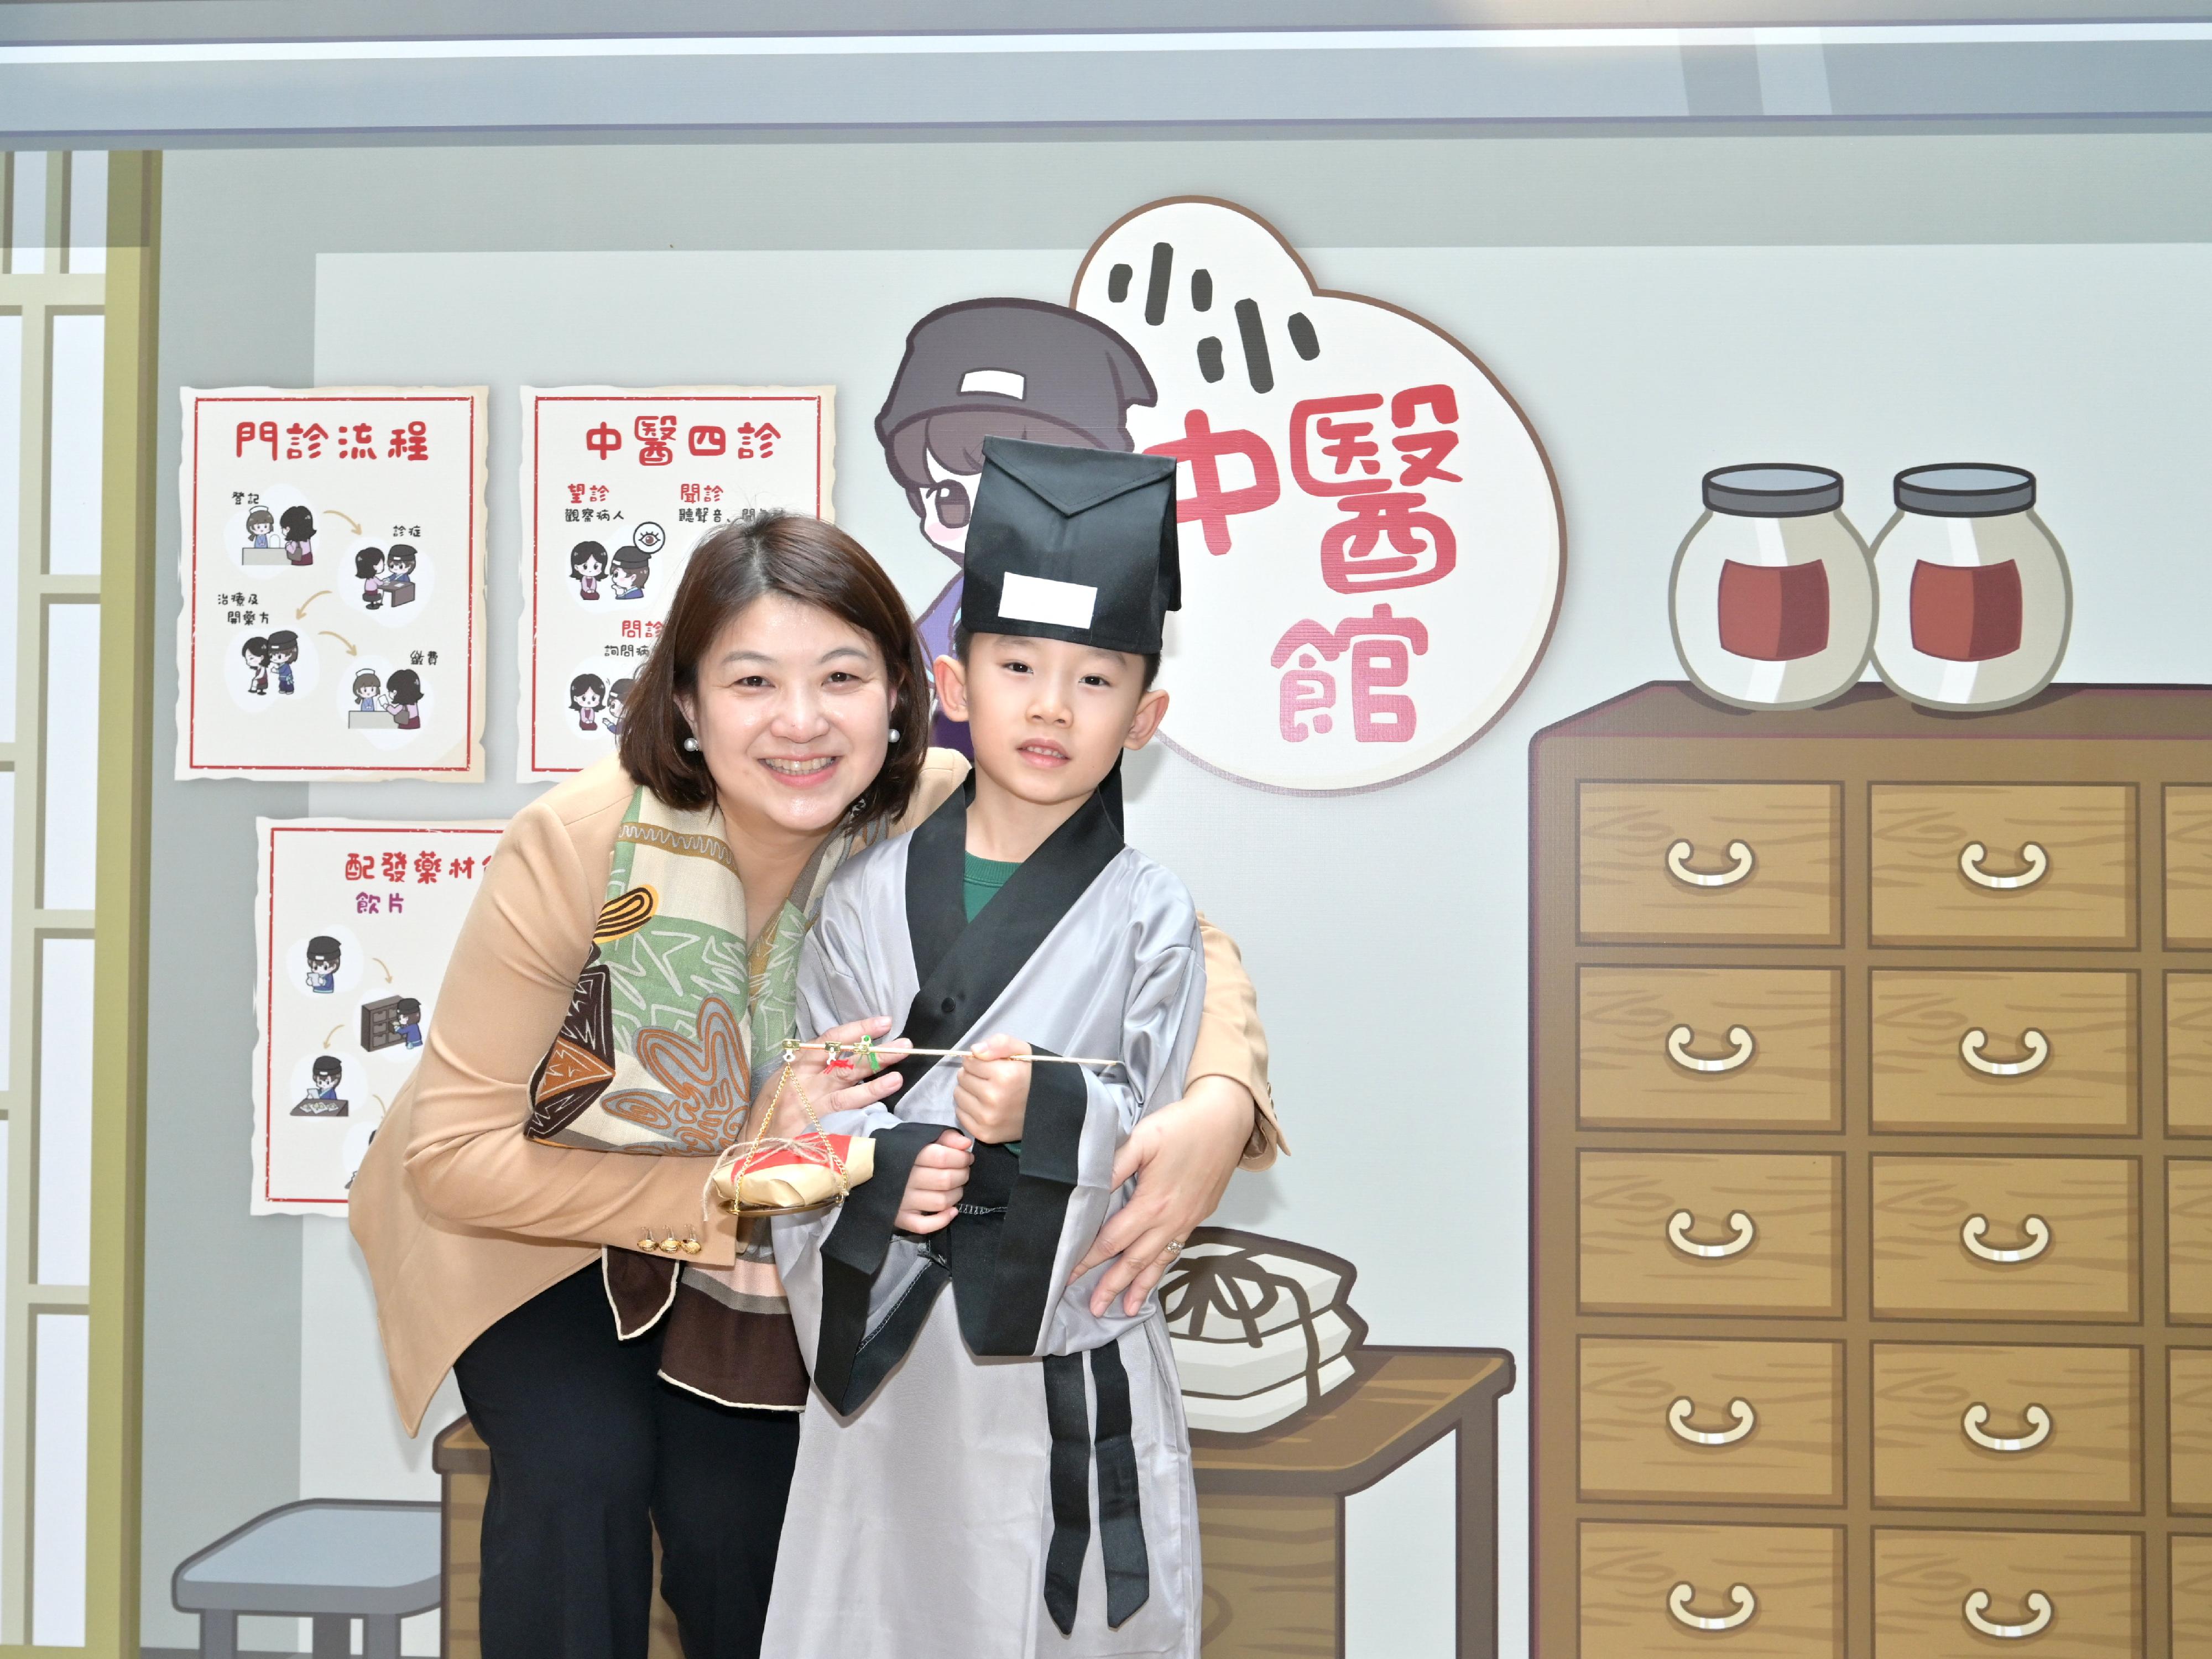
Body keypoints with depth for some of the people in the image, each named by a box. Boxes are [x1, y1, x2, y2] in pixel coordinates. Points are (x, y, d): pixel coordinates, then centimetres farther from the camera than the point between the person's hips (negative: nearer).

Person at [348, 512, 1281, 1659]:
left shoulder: (939, 823, -24)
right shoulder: (576, 845, -30)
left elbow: (1189, 948, -14)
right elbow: (454, 1157, -25)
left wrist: (1219, 1107, -36)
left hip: (766, 1256, 2)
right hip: (538, 1216, -2)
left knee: (737, 1521, -14)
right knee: (584, 1466, -25)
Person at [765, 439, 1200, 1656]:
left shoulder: (1147, 916, -2)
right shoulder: (873, 894, 2)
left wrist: (1050, 1111, -23)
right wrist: (891, 1165, -18)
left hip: (1069, 1352, -1)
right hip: (885, 1342, 2)